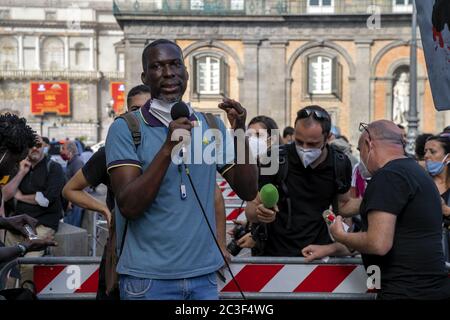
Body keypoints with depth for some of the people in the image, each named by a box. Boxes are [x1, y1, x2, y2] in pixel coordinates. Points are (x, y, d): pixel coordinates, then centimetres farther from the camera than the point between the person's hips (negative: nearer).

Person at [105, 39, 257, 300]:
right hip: (148, 278, -3)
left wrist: (240, 133, -10)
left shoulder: (212, 126, 5)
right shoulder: (125, 128, -6)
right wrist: (167, 149, -25)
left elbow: (248, 192, 3)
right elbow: (129, 207, -15)